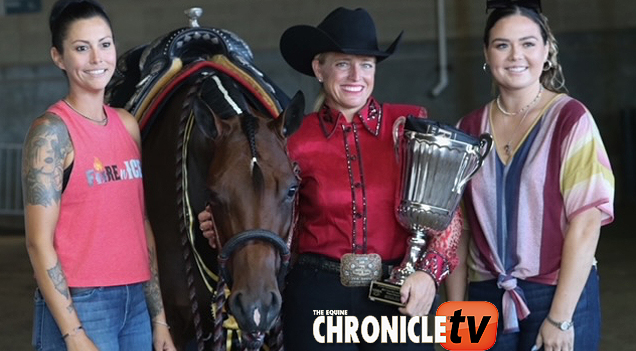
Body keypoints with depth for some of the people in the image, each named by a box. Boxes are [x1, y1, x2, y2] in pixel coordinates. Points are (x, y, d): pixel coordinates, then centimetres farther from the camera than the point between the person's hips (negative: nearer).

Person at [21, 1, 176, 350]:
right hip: (79, 305, -6)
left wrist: (158, 319, 12)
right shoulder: (52, 131, -9)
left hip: (136, 300, 6)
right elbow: (39, 243, -13)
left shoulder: (128, 125, 9)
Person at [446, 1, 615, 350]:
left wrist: (560, 317, -15)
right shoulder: (470, 128, 4)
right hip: (487, 298, 4)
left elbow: (586, 223, -12)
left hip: (561, 295, -3)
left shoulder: (570, 119, -8)